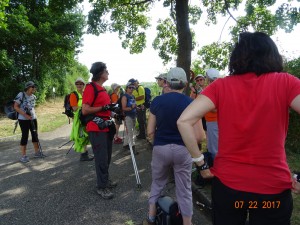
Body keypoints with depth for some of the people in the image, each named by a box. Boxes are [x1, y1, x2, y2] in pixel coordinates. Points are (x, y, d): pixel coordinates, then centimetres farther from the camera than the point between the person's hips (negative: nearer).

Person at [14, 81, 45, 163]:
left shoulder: (33, 96, 8)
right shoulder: (21, 95, -11)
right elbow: (15, 107, -13)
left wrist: (34, 115, 11)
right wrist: (25, 115, -19)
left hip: (33, 118, 7)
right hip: (23, 119, -6)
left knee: (35, 135, 11)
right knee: (25, 136, -3)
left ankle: (37, 152, 23)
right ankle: (23, 156, 6)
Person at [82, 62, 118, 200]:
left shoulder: (102, 89, 16)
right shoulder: (90, 87, -13)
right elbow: (85, 110, -19)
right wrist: (103, 107, -20)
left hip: (106, 127, 9)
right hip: (96, 129, -9)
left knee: (107, 157, 17)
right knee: (101, 158, -4)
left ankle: (105, 179, 33)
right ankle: (101, 187, 9)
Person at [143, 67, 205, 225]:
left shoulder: (157, 101, -4)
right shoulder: (191, 103, -9)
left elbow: (150, 132, -2)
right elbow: (199, 136, -11)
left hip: (160, 148, 2)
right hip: (183, 150, -1)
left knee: (157, 184, 23)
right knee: (184, 190, 15)